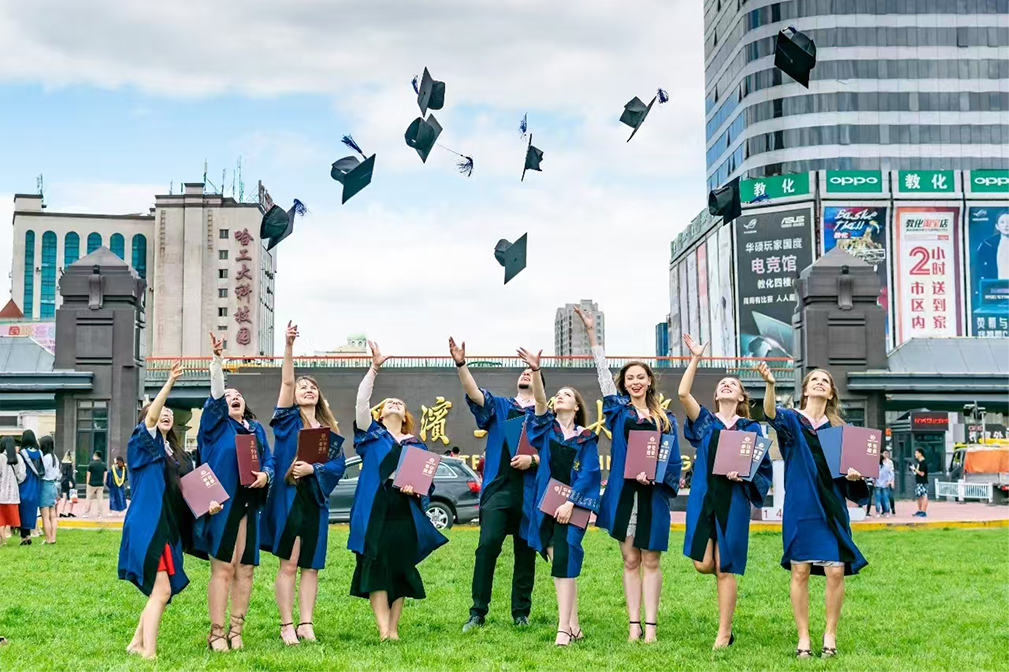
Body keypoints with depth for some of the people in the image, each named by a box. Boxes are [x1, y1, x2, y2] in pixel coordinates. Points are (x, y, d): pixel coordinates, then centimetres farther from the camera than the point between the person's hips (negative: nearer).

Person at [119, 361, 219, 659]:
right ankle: (149, 654, -12)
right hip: (148, 527, -8)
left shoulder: (179, 455, 18)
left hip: (171, 529, 8)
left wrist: (207, 504, -3)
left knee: (163, 592, 12)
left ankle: (137, 643, 27)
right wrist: (170, 382, -35)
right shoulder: (143, 445, -2)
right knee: (160, 591, -14)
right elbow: (151, 417, -22)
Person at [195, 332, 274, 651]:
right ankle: (216, 632, -2)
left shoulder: (257, 429, 20)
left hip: (249, 504, 4)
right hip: (223, 503, -4)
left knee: (245, 569, 4)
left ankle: (236, 630, 12)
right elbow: (215, 392, -9)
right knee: (222, 568, -6)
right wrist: (217, 359, -22)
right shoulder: (217, 423, 7)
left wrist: (265, 474, -10)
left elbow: (269, 460, 13)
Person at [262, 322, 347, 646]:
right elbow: (286, 382, -11)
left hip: (316, 500, 4)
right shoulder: (289, 419, 4)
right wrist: (288, 346, -23)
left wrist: (314, 469, -14)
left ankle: (305, 624, 11)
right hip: (289, 498, -4)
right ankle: (287, 625, 2)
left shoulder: (330, 428, 13)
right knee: (288, 564, -3)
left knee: (311, 566, 5)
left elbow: (339, 464, 4)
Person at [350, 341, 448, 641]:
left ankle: (393, 629, 12)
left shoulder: (416, 445, 17)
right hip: (375, 515, -2)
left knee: (401, 573, 3)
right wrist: (374, 368, -11)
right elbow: (361, 402, -4)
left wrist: (417, 489, -9)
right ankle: (383, 631, -8)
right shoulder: (372, 434, 12)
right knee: (376, 571, -7)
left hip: (406, 518, 2)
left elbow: (428, 483, 14)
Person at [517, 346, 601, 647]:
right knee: (560, 565, 3)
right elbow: (539, 400, -9)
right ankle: (574, 626, 10)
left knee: (564, 562, -14)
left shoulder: (586, 438, 5)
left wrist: (570, 502, -15)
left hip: (572, 505, -3)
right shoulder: (547, 428, 9)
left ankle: (564, 628, -16)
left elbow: (589, 472, -4)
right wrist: (535, 370, -26)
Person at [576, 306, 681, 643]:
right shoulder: (618, 410, 11)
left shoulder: (666, 419, 11)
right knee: (630, 560, 3)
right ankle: (634, 624, 6)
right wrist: (591, 334, 3)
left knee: (650, 560, 1)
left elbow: (674, 460, 7)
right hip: (624, 492, 0)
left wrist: (654, 475, -12)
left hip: (653, 494, 0)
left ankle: (651, 624, 3)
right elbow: (604, 373, 7)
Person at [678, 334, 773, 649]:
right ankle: (727, 575, 29)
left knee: (724, 568, -3)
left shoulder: (751, 428, 8)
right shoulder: (705, 421, 9)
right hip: (704, 498, 1)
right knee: (702, 564, -8)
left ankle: (724, 633, 6)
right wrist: (695, 360, -8)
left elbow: (763, 465, 5)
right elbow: (683, 393, -6)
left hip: (733, 502, -1)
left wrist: (744, 474, -14)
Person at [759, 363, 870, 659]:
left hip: (831, 508, 2)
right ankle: (803, 637, 10)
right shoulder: (792, 421, 3)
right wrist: (770, 385, -41)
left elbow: (848, 467, 16)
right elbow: (771, 414, -21)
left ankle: (830, 634, 12)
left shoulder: (840, 429, 11)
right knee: (799, 571, -1)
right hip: (800, 507, -2)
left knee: (835, 571, -4)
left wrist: (854, 475, -9)